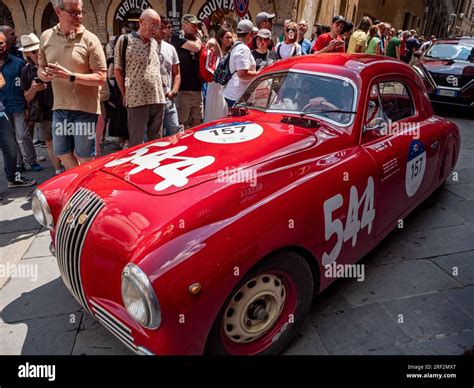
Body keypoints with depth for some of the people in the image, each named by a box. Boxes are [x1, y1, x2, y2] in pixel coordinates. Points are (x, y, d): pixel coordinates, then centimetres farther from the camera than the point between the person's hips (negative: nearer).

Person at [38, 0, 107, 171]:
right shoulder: (46, 37, 5)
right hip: (59, 107, 5)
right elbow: (40, 68, 15)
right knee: (62, 153, 15)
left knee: (84, 157, 3)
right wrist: (43, 74, -9)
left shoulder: (89, 40, -9)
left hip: (85, 108, -5)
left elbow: (101, 77, -12)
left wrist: (71, 76, -24)